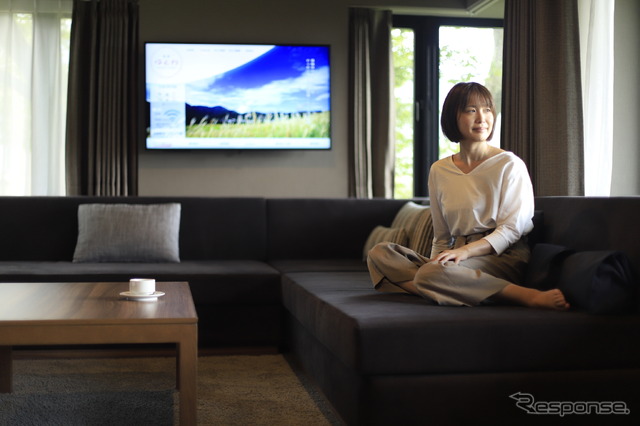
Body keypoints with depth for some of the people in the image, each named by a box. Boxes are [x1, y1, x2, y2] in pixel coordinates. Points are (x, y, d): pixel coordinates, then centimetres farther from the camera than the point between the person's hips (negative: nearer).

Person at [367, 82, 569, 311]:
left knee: (432, 275, -35)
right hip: (460, 256, 6)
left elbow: (511, 229, -7)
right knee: (379, 253, -12)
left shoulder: (509, 164, 0)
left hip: (503, 258, -6)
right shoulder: (439, 171, 14)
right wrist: (435, 264, -3)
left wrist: (466, 251, -22)